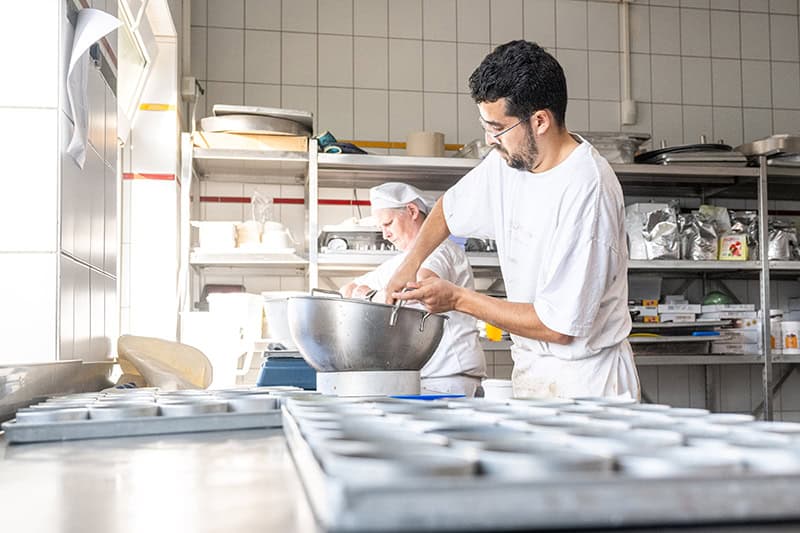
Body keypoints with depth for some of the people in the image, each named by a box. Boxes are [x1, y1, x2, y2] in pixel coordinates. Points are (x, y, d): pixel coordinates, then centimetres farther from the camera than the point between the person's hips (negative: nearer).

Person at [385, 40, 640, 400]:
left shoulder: (587, 190, -24)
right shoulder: (507, 161, 2)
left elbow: (559, 325, -23)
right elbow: (450, 208, 23)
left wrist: (457, 299, -15)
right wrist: (409, 265, 6)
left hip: (583, 382, -7)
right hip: (530, 371, 7)